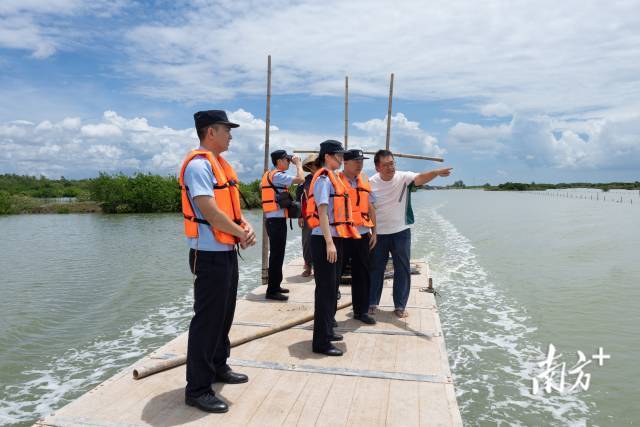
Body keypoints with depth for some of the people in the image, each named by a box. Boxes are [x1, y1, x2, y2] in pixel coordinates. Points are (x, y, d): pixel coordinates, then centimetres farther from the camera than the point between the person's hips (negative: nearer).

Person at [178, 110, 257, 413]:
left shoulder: (220, 164, 15)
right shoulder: (199, 164, -16)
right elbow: (210, 211, -23)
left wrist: (246, 227, -3)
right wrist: (242, 233, -11)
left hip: (227, 251, 10)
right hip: (210, 254, -10)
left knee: (224, 314, 19)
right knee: (207, 319, -3)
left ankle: (218, 367, 35)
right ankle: (197, 389, 9)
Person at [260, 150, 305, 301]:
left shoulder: (269, 175, 14)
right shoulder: (277, 175, -14)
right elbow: (300, 179, -20)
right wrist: (298, 163, -5)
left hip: (271, 219, 10)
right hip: (277, 220, -10)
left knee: (276, 254, 16)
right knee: (277, 255, -6)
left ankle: (275, 286, 24)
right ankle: (272, 290, -2)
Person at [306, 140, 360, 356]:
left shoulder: (333, 178, 17)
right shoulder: (323, 178, -11)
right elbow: (322, 213, -18)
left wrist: (334, 241, 18)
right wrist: (329, 243, -23)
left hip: (334, 238, 9)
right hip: (324, 240, -9)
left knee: (331, 287, 16)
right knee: (325, 289, -6)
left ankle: (327, 330, 30)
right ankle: (321, 342, 1)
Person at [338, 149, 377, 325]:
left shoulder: (365, 181, 11)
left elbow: (370, 207, 16)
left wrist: (374, 231, 12)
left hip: (362, 235, 5)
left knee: (362, 274, 11)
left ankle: (361, 310, 24)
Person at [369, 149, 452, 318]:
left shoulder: (403, 177, -11)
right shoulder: (371, 183, -7)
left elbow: (420, 178, -32)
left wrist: (436, 172, -52)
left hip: (401, 232, 0)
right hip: (379, 233, 1)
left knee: (403, 270, 6)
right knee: (375, 269, 10)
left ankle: (400, 306, 21)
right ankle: (372, 303, 25)